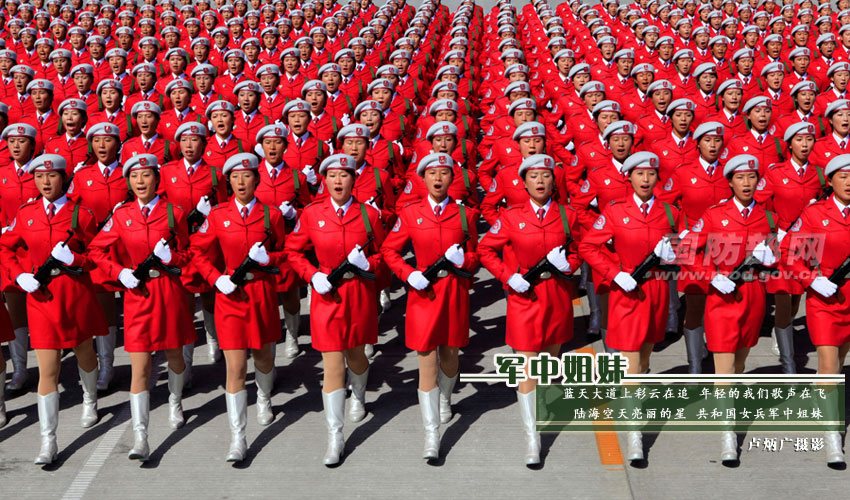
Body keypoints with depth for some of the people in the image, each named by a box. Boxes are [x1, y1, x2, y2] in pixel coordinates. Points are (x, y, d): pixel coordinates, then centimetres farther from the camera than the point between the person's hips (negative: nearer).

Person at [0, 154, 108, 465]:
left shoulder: (80, 214, -5)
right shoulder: (26, 214, 2)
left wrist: (73, 259, -20)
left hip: (76, 294, 0)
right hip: (41, 296, 0)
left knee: (84, 352, 21)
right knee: (48, 370, -3)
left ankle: (90, 401, 51)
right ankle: (48, 442, 1)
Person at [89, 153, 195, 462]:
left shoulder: (173, 214, -2)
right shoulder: (122, 215, 2)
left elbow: (188, 254, 6)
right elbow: (97, 249, 9)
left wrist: (170, 256, -16)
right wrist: (119, 272, -6)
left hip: (169, 292, 0)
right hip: (137, 293, 0)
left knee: (173, 355, 17)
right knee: (140, 368, -5)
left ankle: (175, 402, 47)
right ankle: (140, 438, -7)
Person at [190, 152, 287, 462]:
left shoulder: (271, 215, -1)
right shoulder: (217, 215, -1)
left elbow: (284, 253, 9)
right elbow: (199, 251, 6)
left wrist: (268, 258, -13)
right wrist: (216, 278, -9)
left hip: (262, 294, 1)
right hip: (230, 295, -1)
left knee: (262, 355, 19)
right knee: (235, 367, -7)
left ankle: (264, 400, 52)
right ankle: (237, 439, -4)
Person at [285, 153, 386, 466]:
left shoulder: (369, 214, -2)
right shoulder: (311, 214, -2)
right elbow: (294, 251, 6)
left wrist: (367, 263, -14)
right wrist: (313, 275, -10)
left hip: (360, 294, 1)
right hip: (327, 295, -1)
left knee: (355, 354, 18)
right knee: (332, 363, -5)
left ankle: (358, 399, 52)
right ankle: (335, 437, -1)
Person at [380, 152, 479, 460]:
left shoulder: (465, 214, 2)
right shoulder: (410, 213, 0)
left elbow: (475, 256, 11)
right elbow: (389, 250, 5)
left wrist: (462, 259, -12)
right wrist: (409, 274, -10)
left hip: (455, 292, 2)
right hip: (423, 293, -2)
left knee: (449, 352, 16)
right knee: (426, 360, -5)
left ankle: (445, 399, 48)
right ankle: (431, 435, -2)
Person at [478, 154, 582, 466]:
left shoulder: (567, 216, 2)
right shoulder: (511, 216, -4)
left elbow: (578, 252, 13)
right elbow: (486, 250, 2)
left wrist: (567, 264, -10)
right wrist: (509, 276, -10)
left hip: (557, 297, 3)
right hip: (524, 297, -2)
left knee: (551, 358, 17)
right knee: (527, 367, -6)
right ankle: (531, 439, -3)